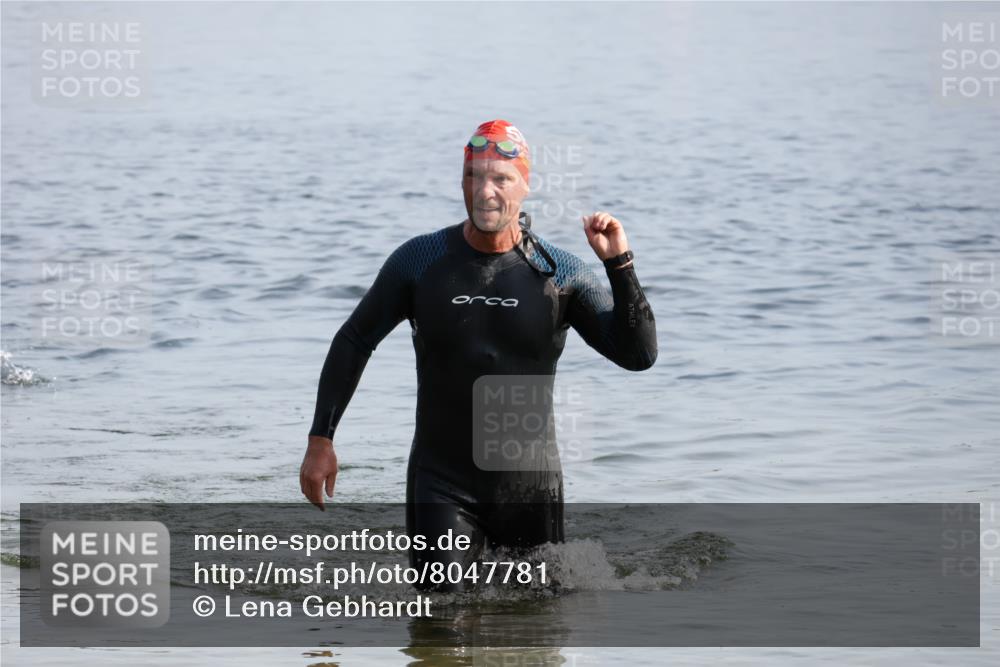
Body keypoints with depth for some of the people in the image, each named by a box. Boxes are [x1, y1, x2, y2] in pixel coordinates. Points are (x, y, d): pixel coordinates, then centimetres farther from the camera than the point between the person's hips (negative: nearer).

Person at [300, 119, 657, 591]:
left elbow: (639, 355, -9)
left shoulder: (560, 273, -6)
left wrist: (619, 264, -21)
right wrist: (321, 439, 2)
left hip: (529, 486, 1)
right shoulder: (419, 261, -4)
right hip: (441, 484, -1)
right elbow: (354, 341, 7)